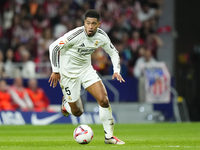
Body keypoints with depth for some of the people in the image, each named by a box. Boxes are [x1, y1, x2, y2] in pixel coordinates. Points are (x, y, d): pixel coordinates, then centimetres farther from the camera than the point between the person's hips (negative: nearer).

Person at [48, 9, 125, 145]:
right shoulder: (76, 35, -27)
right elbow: (54, 47, -22)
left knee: (104, 100, -14)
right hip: (69, 72, -4)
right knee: (77, 112, 2)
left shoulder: (101, 36, -10)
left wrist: (117, 71, -9)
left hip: (86, 69, 4)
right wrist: (55, 71, -18)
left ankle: (109, 136, 0)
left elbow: (113, 52, 6)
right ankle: (66, 103, 39)